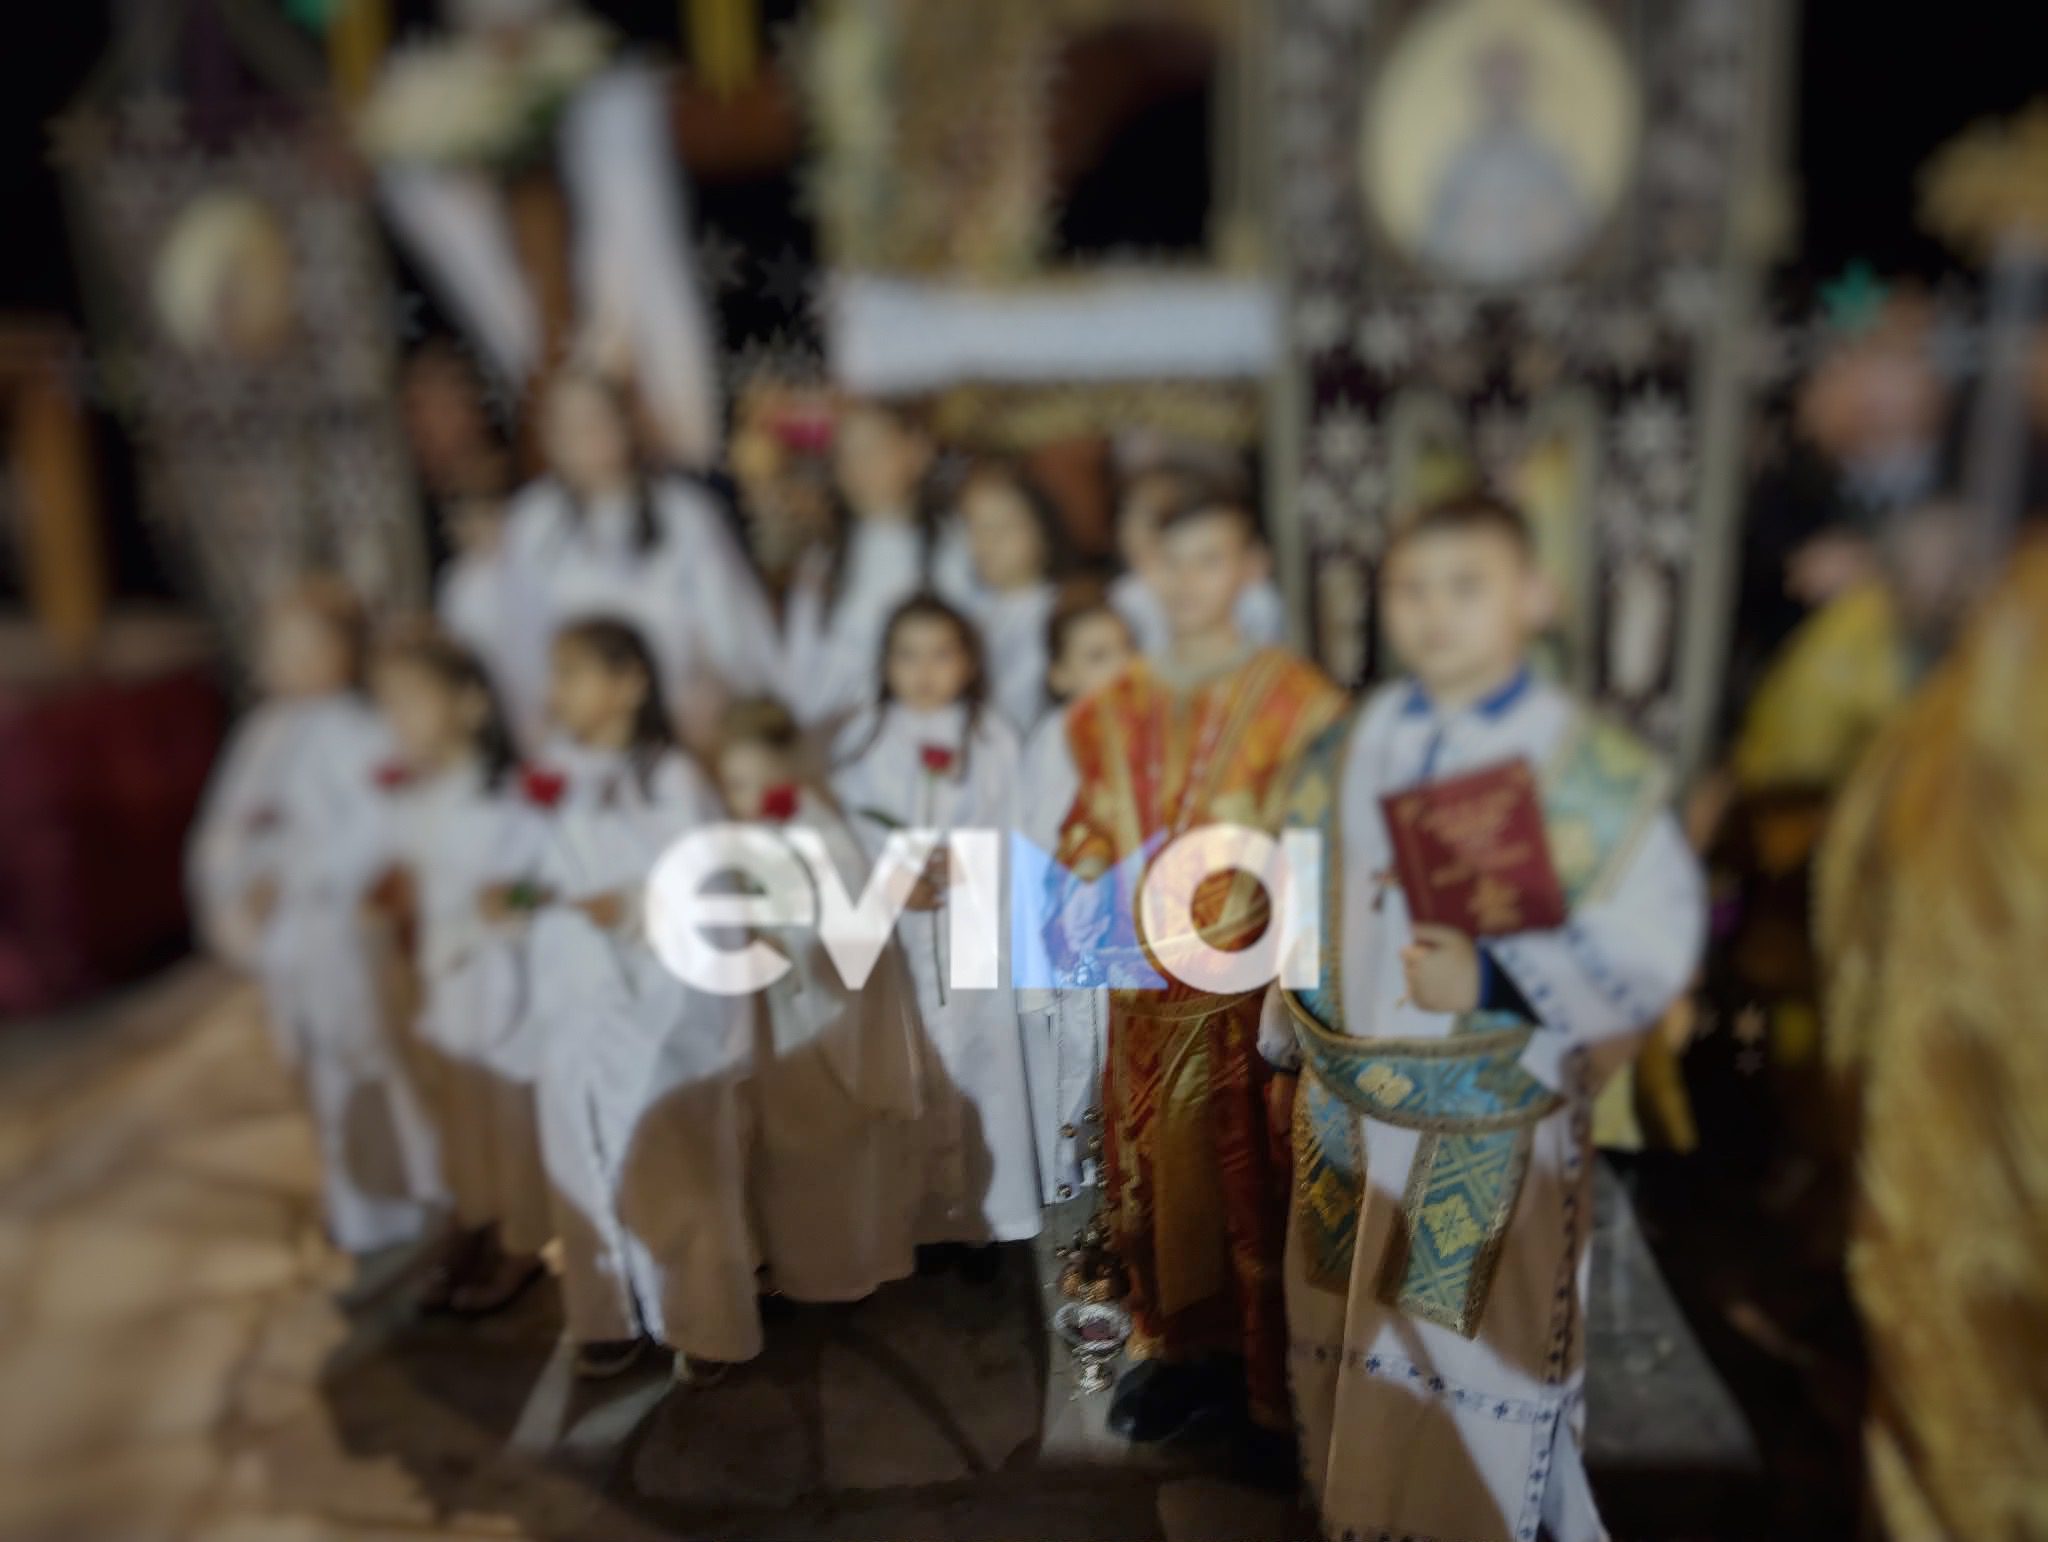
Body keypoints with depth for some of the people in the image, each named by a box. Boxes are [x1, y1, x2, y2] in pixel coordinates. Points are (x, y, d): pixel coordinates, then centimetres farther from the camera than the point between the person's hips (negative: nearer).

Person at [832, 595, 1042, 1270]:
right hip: (889, 935, 0)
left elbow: (1012, 835, 0)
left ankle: (985, 1215, 19)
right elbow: (842, 835, -1)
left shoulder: (992, 739, 1)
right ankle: (925, 1216, 20)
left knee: (979, 1065, 4)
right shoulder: (863, 740, 2)